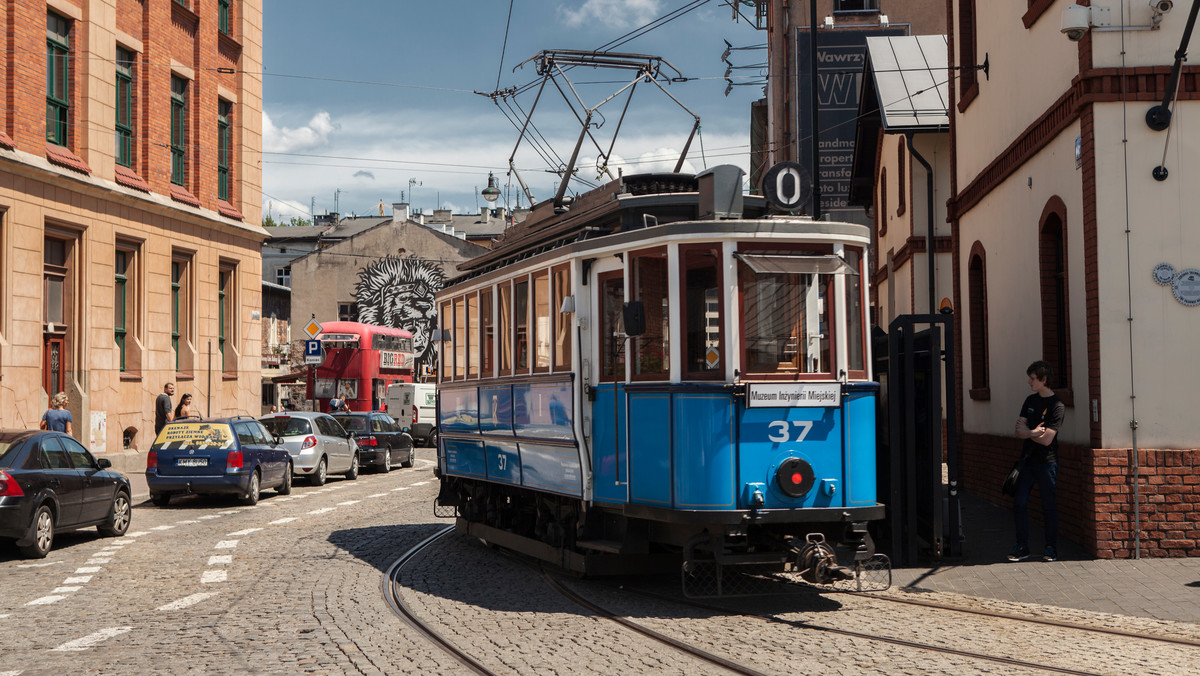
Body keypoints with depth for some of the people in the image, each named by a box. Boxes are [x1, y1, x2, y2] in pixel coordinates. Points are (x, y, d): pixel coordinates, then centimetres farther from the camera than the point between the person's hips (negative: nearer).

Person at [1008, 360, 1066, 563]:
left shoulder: (1057, 406, -10)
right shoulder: (1030, 401, 11)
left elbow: (1047, 439, -15)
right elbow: (1019, 432, 6)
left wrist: (1027, 431, -2)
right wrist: (1033, 432, -14)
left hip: (1046, 461, -6)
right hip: (1028, 459, 6)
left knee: (1048, 505, 0)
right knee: (1019, 503, 1)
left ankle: (1051, 548, 10)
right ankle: (1021, 547, 8)